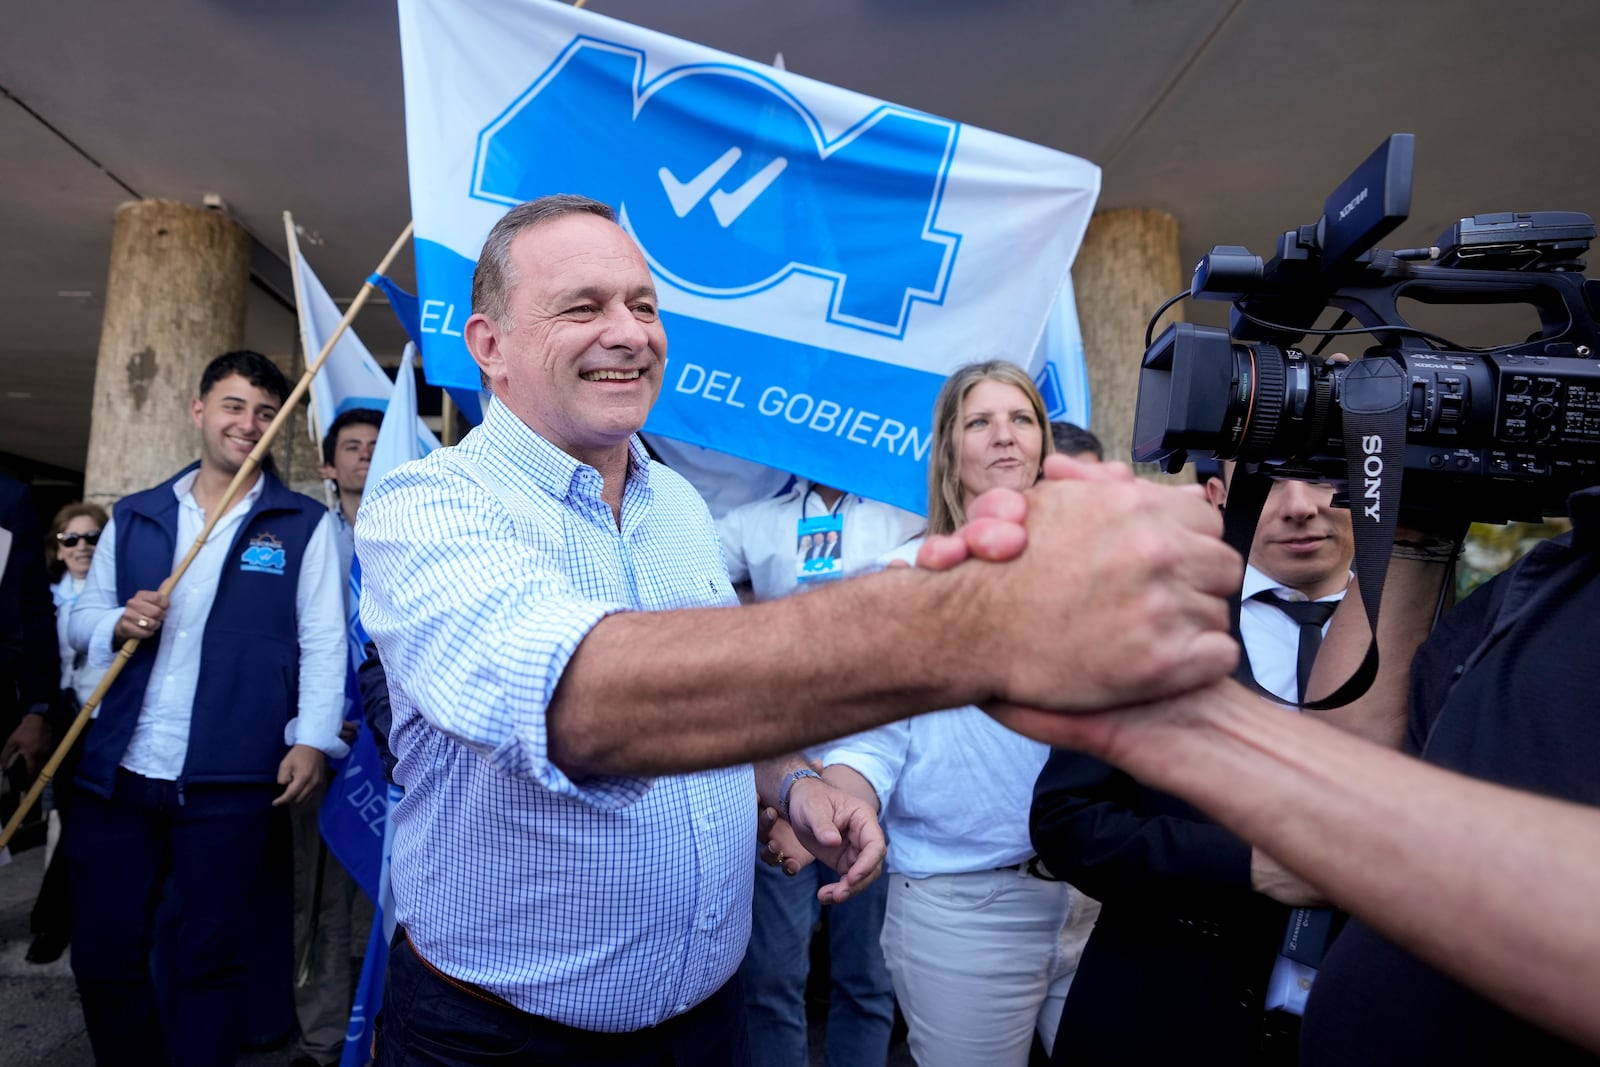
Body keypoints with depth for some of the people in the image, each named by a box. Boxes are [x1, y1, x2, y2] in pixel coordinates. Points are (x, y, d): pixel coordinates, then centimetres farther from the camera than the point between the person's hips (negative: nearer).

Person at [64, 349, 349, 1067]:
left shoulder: (304, 524, 2)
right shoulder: (134, 516, 13)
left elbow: (323, 641, -4)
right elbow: (81, 617, 14)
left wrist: (312, 739, -15)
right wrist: (118, 623, -9)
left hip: (229, 780, -3)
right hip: (117, 770, 4)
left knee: (208, 960, 6)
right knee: (102, 952, 12)